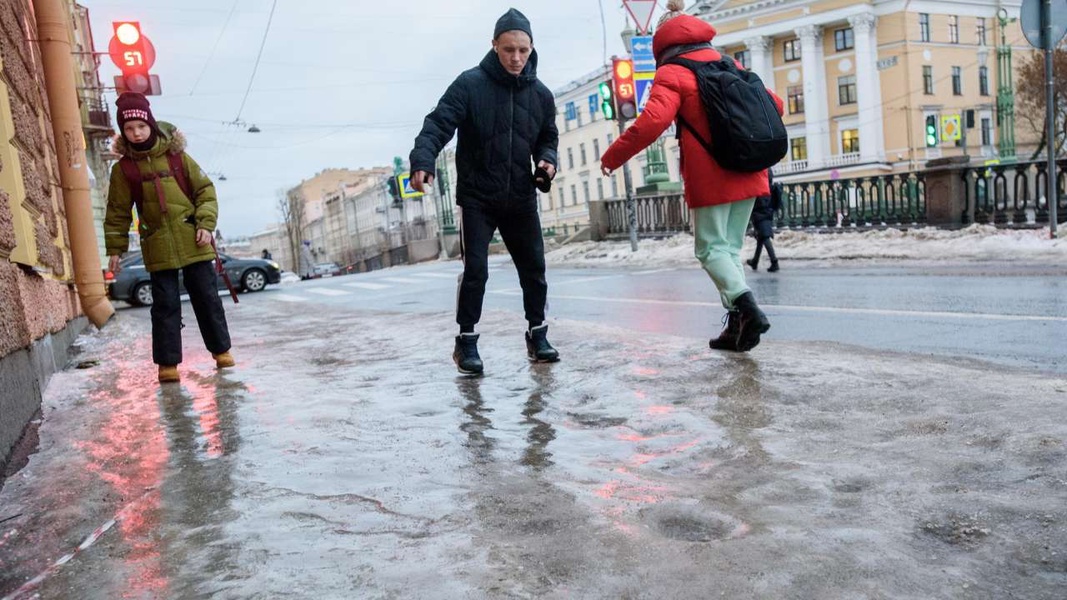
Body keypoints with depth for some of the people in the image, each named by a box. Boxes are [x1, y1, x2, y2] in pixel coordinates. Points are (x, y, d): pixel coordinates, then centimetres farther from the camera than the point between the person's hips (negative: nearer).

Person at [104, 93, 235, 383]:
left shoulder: (177, 155, 3)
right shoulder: (123, 168, 4)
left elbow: (204, 190, 5)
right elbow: (118, 212, 9)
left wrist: (206, 224, -7)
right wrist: (115, 248, 6)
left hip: (193, 242, 0)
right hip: (158, 248, 0)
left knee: (207, 297, 6)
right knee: (165, 304, 1)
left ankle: (221, 349, 19)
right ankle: (168, 362, 8)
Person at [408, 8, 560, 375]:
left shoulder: (540, 94, 5)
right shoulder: (470, 84, -9)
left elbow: (547, 138, 16)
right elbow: (439, 123, -18)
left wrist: (547, 161, -6)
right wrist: (423, 161, -35)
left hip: (521, 199, 4)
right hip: (476, 197, -4)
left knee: (534, 268, 8)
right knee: (475, 269, -7)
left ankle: (537, 335, 25)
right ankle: (466, 340, 8)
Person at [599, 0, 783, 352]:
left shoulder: (671, 75, -6)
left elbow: (651, 122, -22)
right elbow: (774, 105, 18)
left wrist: (612, 157, -11)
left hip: (710, 179, -6)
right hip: (747, 175, 6)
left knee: (711, 248, 3)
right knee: (731, 247, 13)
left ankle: (746, 307, -18)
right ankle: (738, 324, 8)